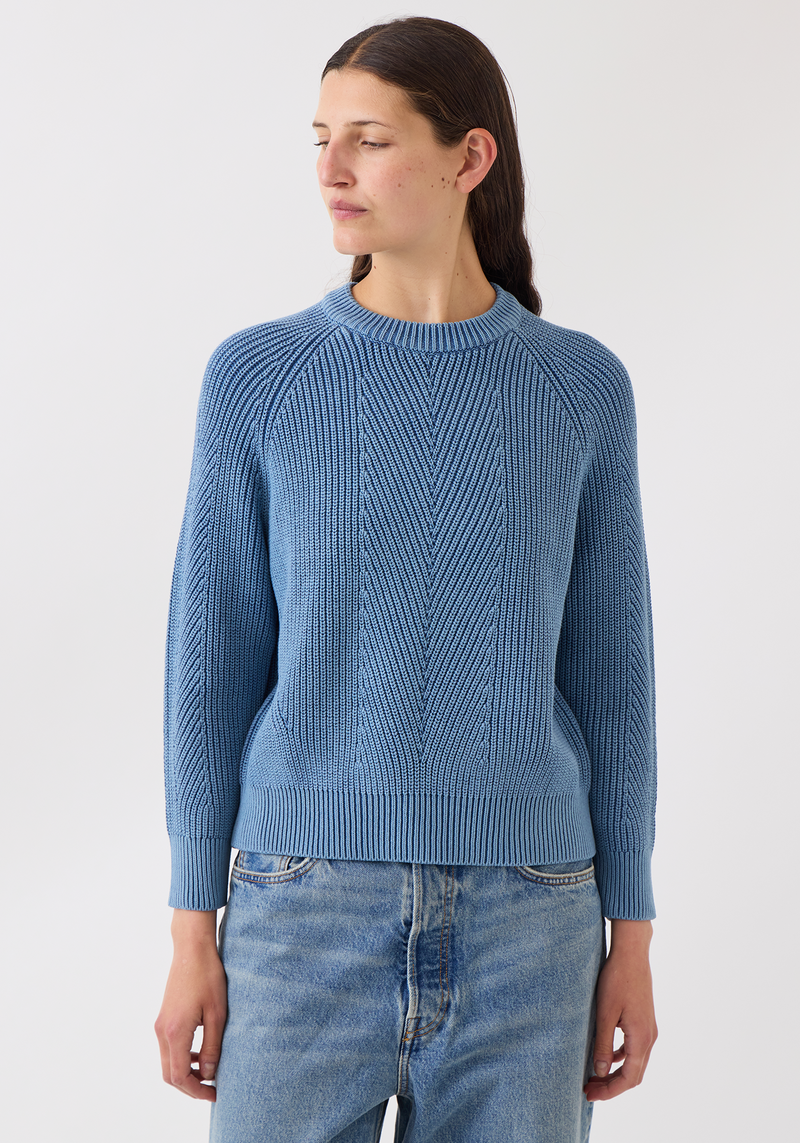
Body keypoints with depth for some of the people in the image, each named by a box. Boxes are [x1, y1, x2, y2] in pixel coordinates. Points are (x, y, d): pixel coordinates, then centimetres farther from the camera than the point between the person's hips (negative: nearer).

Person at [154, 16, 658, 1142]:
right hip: (312, 921, -1)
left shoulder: (581, 389, 2)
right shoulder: (256, 377, -1)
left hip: (520, 931, 1)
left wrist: (631, 937, 3)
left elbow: (608, 671, 5)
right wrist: (193, 935, -1)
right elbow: (212, 665, 0)